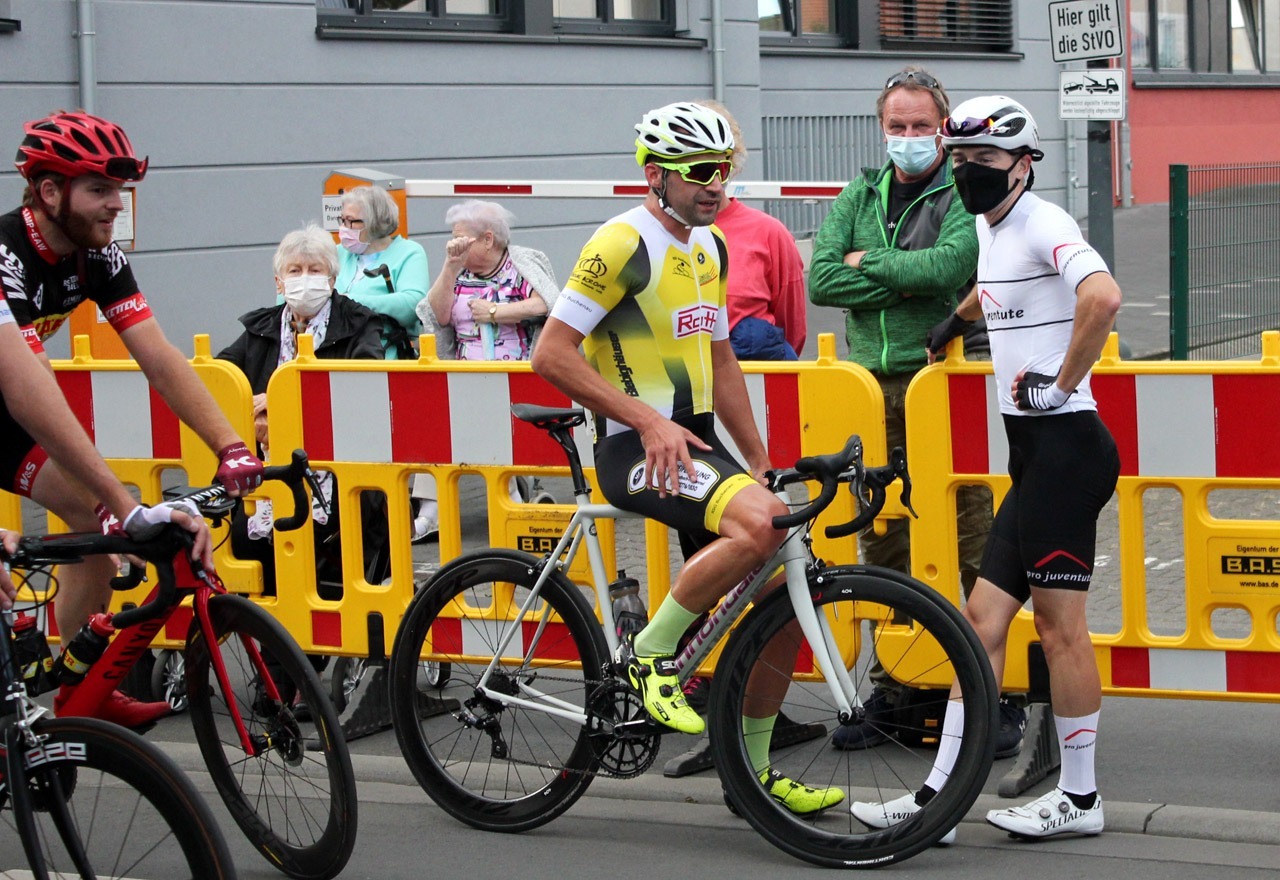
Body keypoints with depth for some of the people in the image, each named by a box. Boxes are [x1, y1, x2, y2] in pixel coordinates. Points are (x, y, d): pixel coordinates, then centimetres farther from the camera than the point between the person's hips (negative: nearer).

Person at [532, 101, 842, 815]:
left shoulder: (711, 246, 15)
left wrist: (760, 460, 18)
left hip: (700, 440, 8)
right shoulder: (625, 244, -12)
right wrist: (646, 419, -20)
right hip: (637, 446, -8)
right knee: (762, 522, -32)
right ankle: (651, 652, -12)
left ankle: (753, 767, 15)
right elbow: (552, 354, -16)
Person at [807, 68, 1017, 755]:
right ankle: (891, 690, 18)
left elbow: (948, 264, -19)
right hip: (873, 387, 5)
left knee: (977, 547, -5)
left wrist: (868, 261, -7)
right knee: (883, 549, 9)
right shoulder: (860, 196, 14)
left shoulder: (965, 195, 0)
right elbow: (821, 279, 2)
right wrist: (906, 280, -7)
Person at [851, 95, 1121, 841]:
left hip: (1065, 445, -9)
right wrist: (956, 321, 39)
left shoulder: (1041, 222, -12)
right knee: (983, 618, 8)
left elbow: (1103, 296, -31)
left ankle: (1079, 798, 9)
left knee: (1060, 624, -3)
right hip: (1033, 452, 9)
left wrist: (1060, 384, -22)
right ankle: (939, 795, 11)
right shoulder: (991, 229, 16)